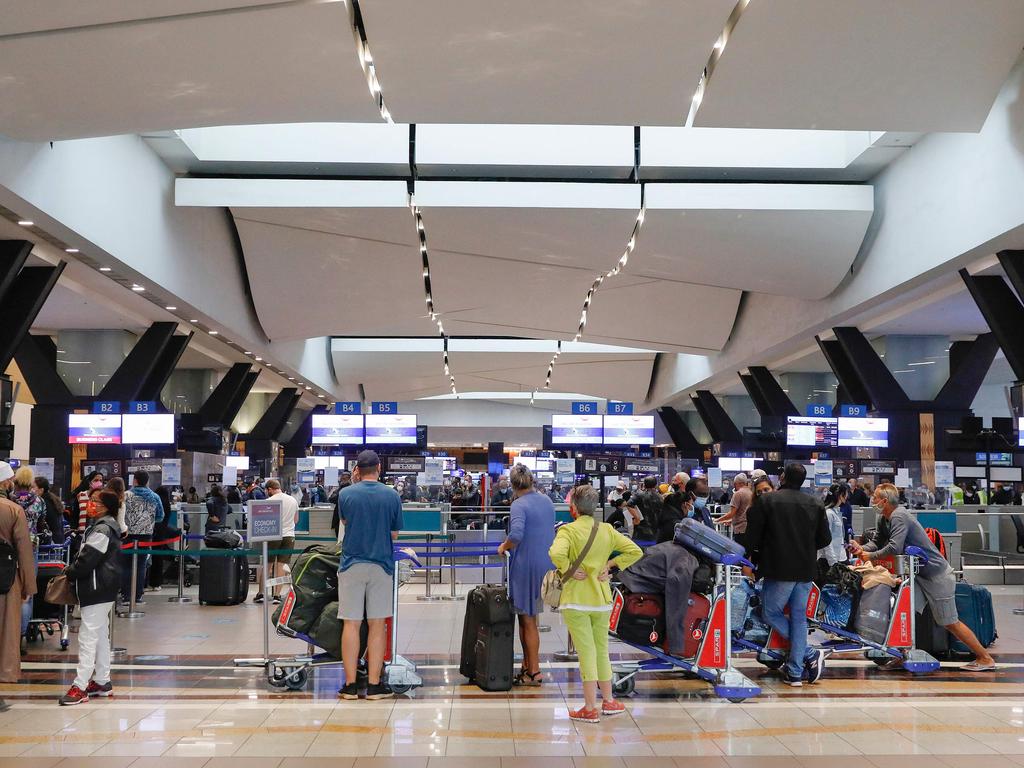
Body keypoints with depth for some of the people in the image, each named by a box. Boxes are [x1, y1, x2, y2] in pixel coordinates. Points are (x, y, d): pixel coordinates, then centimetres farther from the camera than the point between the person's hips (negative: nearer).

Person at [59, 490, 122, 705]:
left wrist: (69, 573, -3)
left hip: (97, 589, -11)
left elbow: (87, 560, -20)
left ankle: (80, 687, -7)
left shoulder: (102, 530, -18)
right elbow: (88, 556, 18)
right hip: (104, 589, 11)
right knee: (101, 635, 16)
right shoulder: (109, 526, 14)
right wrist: (72, 570, 6)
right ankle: (102, 682, 24)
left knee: (88, 636, -9)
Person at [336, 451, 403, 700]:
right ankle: (374, 684, 7)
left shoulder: (346, 494, -4)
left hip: (351, 564, 0)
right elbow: (394, 534, 5)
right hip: (381, 565, 0)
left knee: (351, 623, 4)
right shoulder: (392, 496, -2)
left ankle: (350, 684, 6)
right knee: (377, 624, 5)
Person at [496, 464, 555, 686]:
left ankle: (534, 673, 8)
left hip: (527, 566, -8)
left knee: (528, 620, 2)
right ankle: (527, 666, 25)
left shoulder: (519, 505, -15)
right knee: (527, 618, 17)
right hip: (546, 565, 8)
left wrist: (504, 547, -11)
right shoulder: (547, 501, 10)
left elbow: (516, 534, -30)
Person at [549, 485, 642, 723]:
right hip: (602, 598, 5)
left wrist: (569, 571, -15)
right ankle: (608, 701, 27)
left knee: (586, 652, 0)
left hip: (576, 600, -5)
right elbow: (635, 551, 2)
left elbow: (556, 553, -31)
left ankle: (590, 708, 5)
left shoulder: (568, 530, -12)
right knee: (602, 650, 18)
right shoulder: (607, 530, 3)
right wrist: (609, 565, 2)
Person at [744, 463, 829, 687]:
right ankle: (795, 673, 10)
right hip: (806, 570, 5)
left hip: (779, 570, -5)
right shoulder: (815, 504, 4)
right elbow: (825, 539, 8)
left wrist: (757, 551, 14)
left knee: (771, 613, 9)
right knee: (798, 618, 11)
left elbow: (752, 536, -6)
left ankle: (810, 654, 0)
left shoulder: (766, 501, -8)